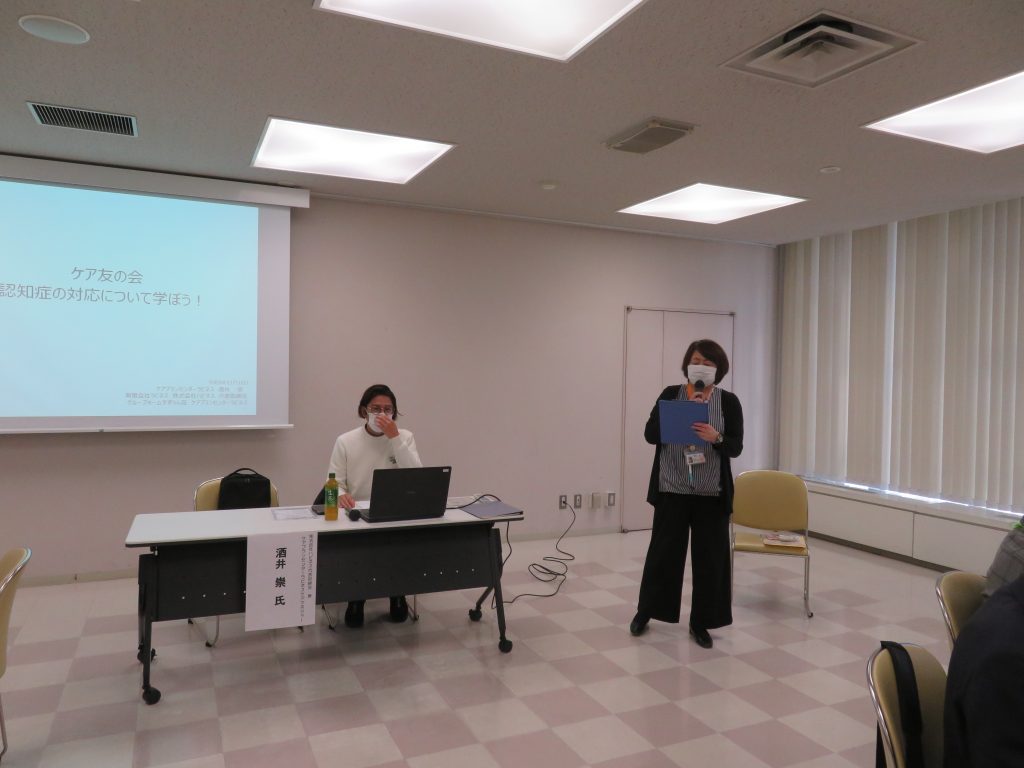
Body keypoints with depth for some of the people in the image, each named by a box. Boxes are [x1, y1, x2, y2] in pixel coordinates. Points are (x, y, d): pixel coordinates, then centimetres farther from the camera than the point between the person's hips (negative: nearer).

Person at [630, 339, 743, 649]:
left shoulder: (729, 401, 1)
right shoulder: (670, 395, 2)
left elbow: (736, 447, -3)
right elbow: (650, 434, -5)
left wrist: (716, 437, -23)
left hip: (711, 492, 0)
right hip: (672, 489, 0)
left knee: (709, 557, 6)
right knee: (663, 551, 8)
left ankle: (701, 622, 22)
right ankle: (645, 610, 28)